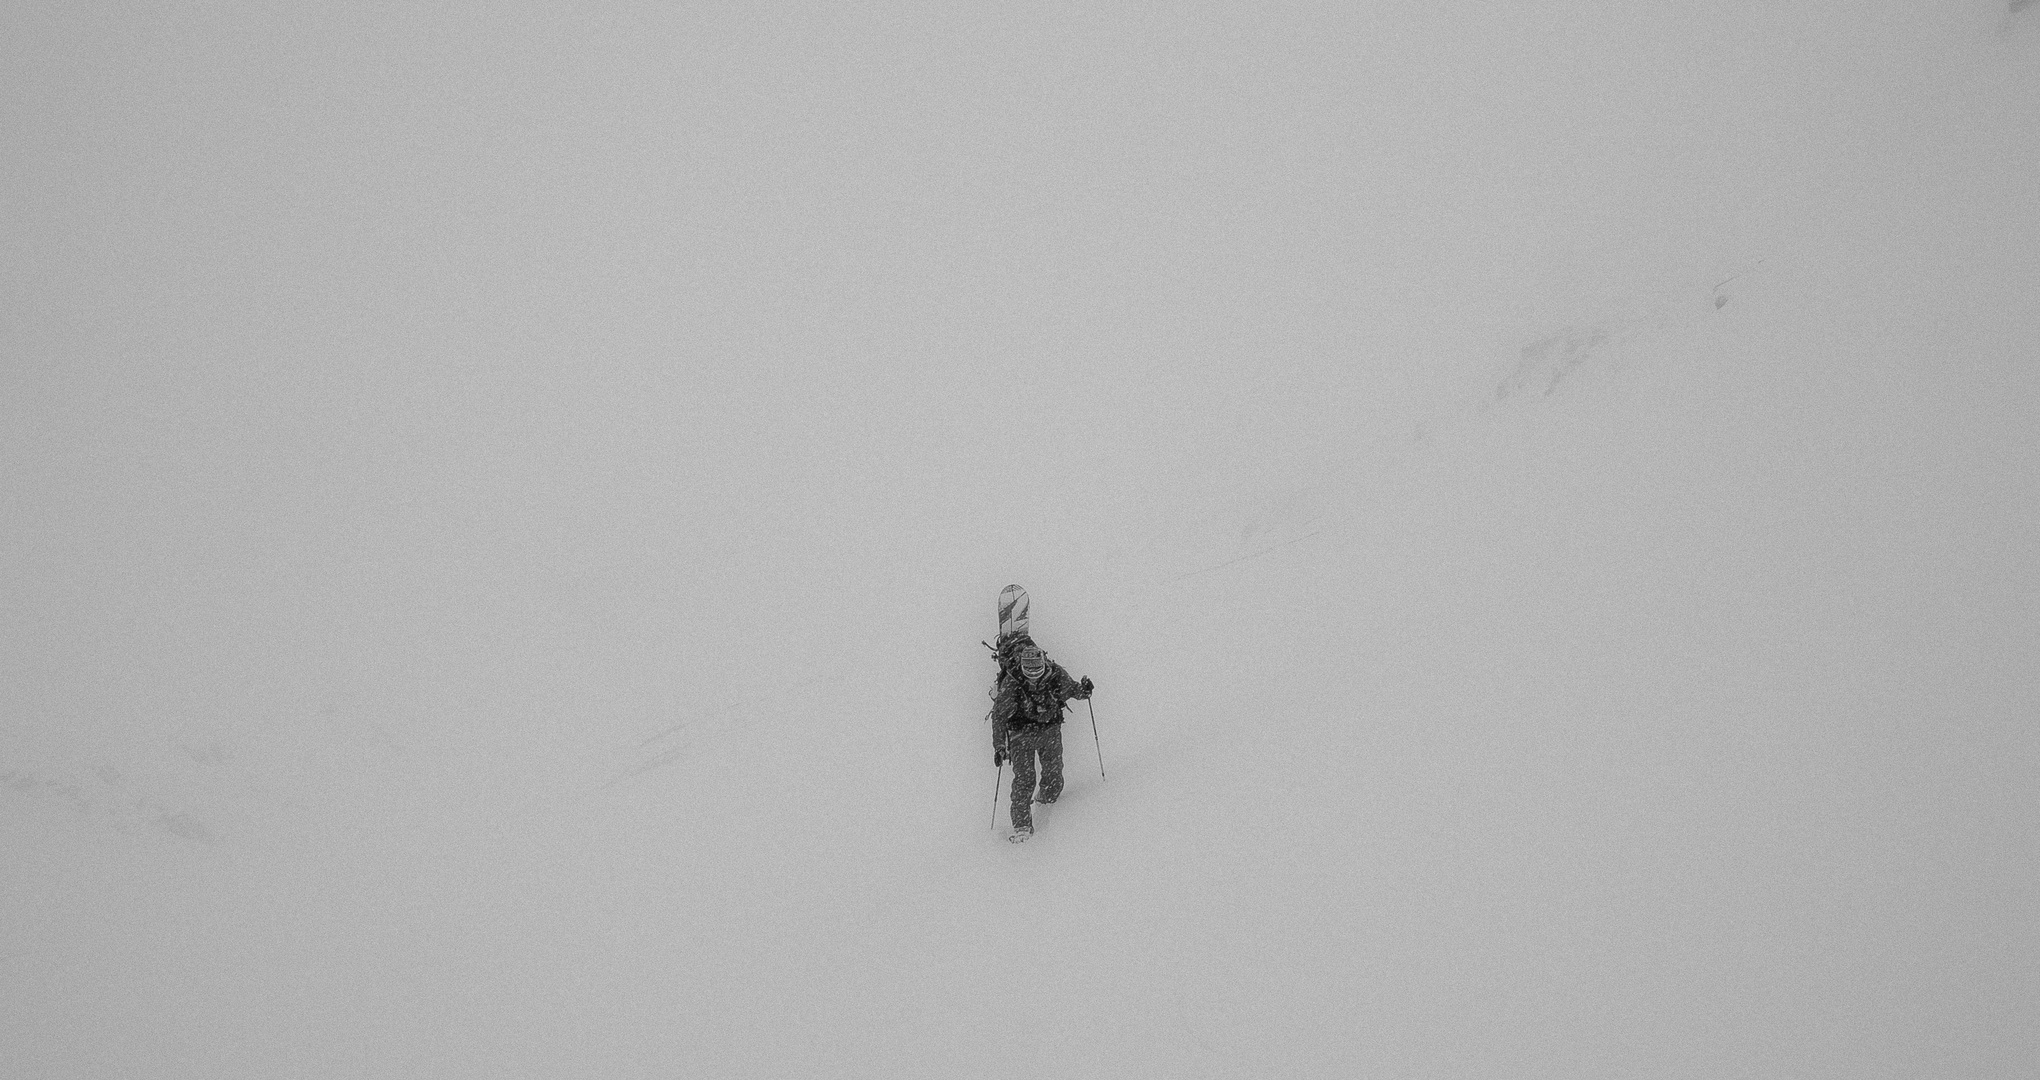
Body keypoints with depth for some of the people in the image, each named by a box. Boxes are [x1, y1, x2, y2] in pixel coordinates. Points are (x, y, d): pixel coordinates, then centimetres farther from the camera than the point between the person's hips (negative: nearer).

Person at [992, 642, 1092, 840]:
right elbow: (999, 715, -14)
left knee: (1054, 776, 9)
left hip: (1050, 730, 3)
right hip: (1022, 733, -2)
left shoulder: (1056, 674, -17)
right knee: (1024, 779, -10)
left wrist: (1083, 690, -17)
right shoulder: (1011, 684, -23)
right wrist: (999, 746, -17)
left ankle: (1045, 799, 42)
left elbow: (1071, 689, 5)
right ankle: (1022, 824, 1)